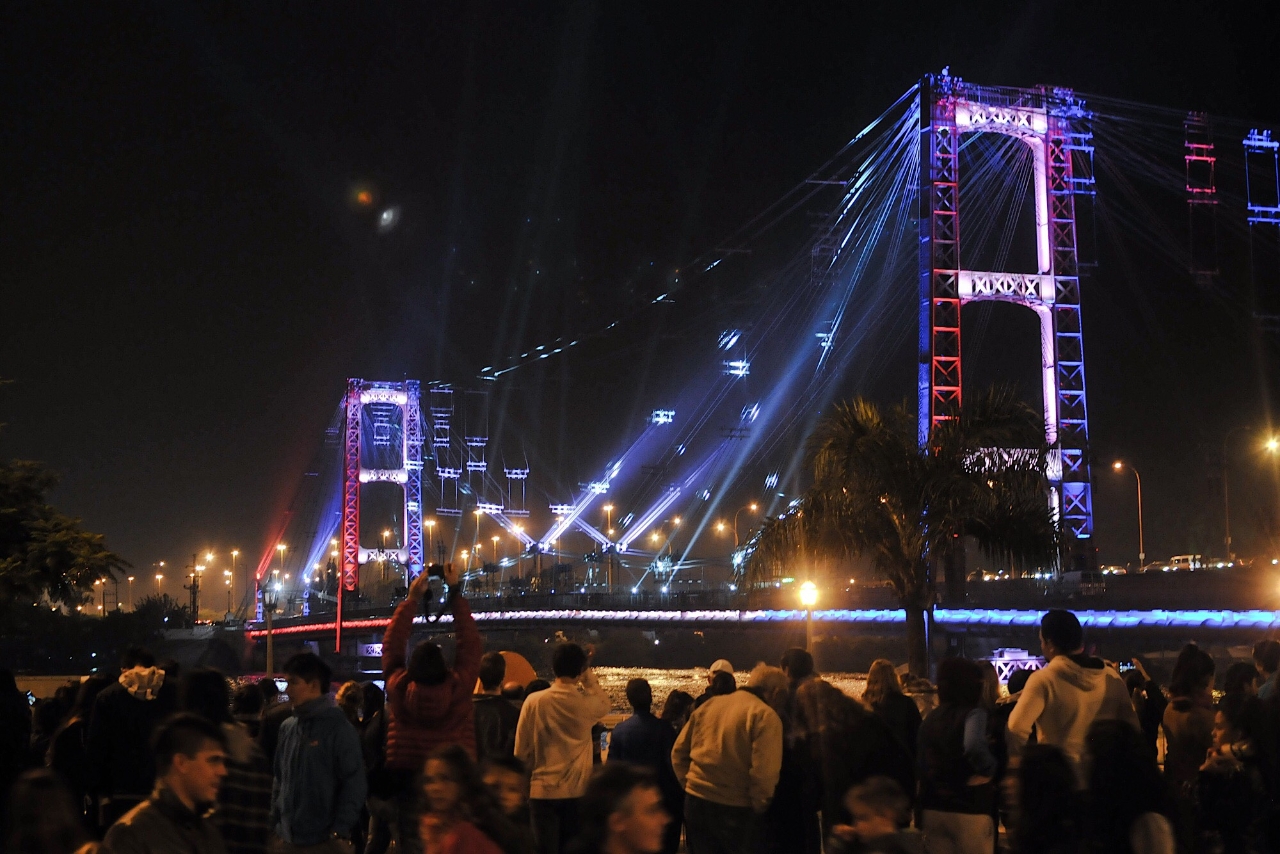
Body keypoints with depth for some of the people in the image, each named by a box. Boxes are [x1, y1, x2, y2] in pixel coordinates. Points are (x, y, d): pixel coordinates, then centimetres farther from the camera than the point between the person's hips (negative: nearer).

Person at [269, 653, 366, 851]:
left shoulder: (339, 728, -7)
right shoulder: (287, 727, 11)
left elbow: (354, 785, -9)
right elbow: (280, 779, 16)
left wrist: (339, 834, -14)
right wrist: (274, 823, 10)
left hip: (324, 841, -5)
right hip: (287, 838, 6)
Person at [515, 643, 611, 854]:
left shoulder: (534, 701, -7)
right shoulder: (585, 703, -6)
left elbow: (521, 749, 0)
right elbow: (606, 704, 19)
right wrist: (589, 677, 19)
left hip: (543, 790, 0)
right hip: (577, 791, 1)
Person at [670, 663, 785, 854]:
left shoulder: (709, 705, 10)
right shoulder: (765, 716, -10)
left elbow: (678, 752, 13)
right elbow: (764, 772, -18)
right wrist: (759, 806, -4)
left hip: (696, 802, 6)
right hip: (734, 810, -6)